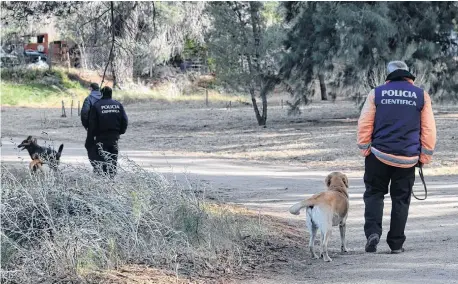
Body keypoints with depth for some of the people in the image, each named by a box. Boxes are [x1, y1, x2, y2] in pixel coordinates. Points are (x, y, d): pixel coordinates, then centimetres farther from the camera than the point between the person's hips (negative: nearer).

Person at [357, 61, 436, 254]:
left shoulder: (376, 94, 2)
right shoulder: (421, 96, 4)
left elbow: (364, 124, -1)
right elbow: (428, 130, 4)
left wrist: (365, 149, 8)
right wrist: (425, 156, 10)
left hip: (379, 155, -1)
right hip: (407, 158, 1)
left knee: (374, 194, 11)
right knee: (401, 199, 10)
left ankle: (373, 232, -10)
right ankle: (396, 243, 10)